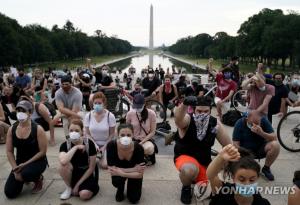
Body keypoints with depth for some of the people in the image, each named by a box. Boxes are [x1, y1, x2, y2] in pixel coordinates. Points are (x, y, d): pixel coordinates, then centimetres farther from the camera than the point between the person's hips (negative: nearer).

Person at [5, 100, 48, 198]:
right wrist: (15, 169, -11)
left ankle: (38, 178, 0)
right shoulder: (11, 129, -4)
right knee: (10, 193, -3)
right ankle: (23, 177, 28)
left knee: (25, 174, -37)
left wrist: (25, 164, -18)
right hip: (19, 162, 5)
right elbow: (9, 152, 0)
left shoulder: (38, 129, -17)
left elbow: (42, 152, -15)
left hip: (37, 161, -4)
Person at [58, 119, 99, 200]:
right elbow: (63, 161, -37)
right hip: (74, 172, 3)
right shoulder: (65, 145, -14)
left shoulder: (89, 143, -19)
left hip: (88, 173, -3)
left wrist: (78, 184, -15)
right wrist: (75, 147, -31)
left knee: (84, 195, -28)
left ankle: (91, 186, 8)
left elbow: (91, 168, -15)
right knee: (63, 166, -28)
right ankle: (69, 187, -2)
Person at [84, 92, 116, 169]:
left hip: (106, 144, -2)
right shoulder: (88, 116, -10)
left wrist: (104, 146, -13)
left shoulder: (110, 116, -17)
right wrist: (94, 144, -14)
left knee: (104, 165, -17)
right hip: (93, 143, 2)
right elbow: (87, 133, -2)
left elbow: (112, 134, -8)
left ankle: (102, 156, 18)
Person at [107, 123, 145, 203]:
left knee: (134, 199, -10)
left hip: (134, 173, 0)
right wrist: (133, 169, -35)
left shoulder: (138, 148, -34)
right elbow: (112, 170, -32)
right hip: (119, 170, 1)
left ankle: (130, 185, 23)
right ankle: (120, 189, 7)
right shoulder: (111, 145, -33)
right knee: (116, 182, -31)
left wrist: (122, 174, -39)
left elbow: (140, 174, -28)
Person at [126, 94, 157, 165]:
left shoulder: (151, 114, -13)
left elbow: (152, 132, -8)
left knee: (149, 149, -37)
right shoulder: (130, 114, -8)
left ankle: (148, 155, 2)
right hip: (134, 140, 2)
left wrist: (141, 143, -17)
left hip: (146, 140, -2)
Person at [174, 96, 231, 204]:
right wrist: (185, 104, -69)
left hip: (204, 161, 4)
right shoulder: (187, 120, -21)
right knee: (190, 170, -38)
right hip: (184, 157, -4)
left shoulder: (215, 124, -9)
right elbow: (178, 118, -48)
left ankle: (197, 179, 25)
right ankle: (186, 187, -1)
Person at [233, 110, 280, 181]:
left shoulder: (264, 121, -13)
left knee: (275, 145, -28)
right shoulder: (240, 123, -17)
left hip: (260, 149, 2)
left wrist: (261, 133, -34)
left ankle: (266, 168, -2)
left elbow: (275, 138, -17)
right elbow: (236, 144, -15)